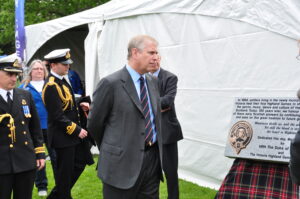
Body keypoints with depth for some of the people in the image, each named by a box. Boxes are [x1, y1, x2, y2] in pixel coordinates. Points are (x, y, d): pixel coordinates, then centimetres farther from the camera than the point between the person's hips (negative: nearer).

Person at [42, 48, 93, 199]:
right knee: (65, 173, 3)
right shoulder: (51, 85, -20)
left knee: (80, 163, 17)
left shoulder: (61, 81, 9)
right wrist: (77, 130, -20)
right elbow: (57, 116, -23)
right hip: (62, 136, -10)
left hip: (72, 133, 10)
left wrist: (80, 105, 3)